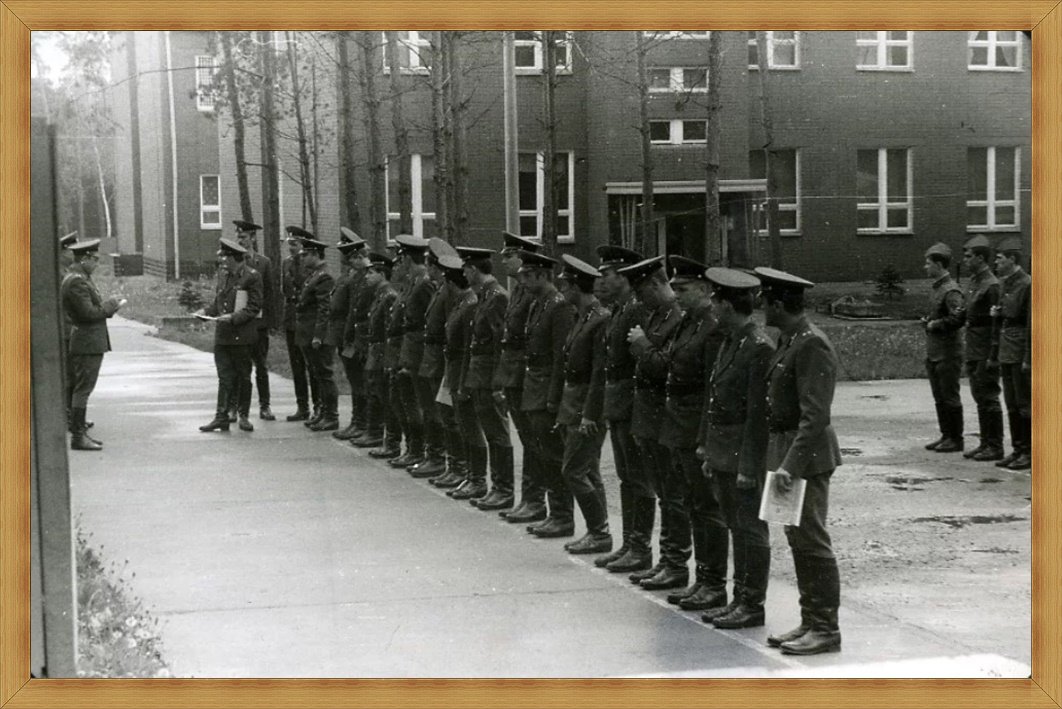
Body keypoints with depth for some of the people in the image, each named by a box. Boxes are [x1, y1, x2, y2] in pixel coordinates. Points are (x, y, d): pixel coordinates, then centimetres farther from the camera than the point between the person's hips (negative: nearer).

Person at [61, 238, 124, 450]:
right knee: (83, 389, -7)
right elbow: (88, 313, -21)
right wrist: (110, 305, -8)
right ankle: (78, 436, -5)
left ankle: (79, 431, 19)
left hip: (89, 343, 11)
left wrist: (107, 305, 5)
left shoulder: (81, 278, 15)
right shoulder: (76, 282, -18)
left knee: (79, 388, 14)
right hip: (86, 344, -11)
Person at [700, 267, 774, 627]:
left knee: (752, 528, 0)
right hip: (723, 454, 9)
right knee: (737, 527, 15)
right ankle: (740, 597, 24)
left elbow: (758, 412, -20)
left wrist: (749, 465, -20)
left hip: (746, 454, -9)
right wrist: (708, 449, 15)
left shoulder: (759, 347, -18)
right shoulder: (729, 342, 11)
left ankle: (753, 605, 8)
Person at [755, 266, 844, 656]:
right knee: (799, 540, 14)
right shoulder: (788, 342, 13)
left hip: (807, 455, -10)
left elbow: (815, 415, -23)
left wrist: (792, 464, -26)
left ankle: (826, 629, 3)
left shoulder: (812, 346, -18)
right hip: (786, 447, 10)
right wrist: (781, 458, 14)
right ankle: (810, 622, 22)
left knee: (812, 542, -4)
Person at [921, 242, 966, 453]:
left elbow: (959, 317, -27)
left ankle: (955, 439, 4)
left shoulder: (951, 290, -15)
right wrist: (927, 320, 8)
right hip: (933, 353, 10)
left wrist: (935, 324, -17)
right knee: (939, 398, 13)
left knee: (950, 397, -2)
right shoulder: (936, 288, 15)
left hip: (948, 354, -10)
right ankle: (946, 436, 21)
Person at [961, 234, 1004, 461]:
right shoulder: (971, 283, 13)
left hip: (986, 353, -9)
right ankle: (986, 443, 21)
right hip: (973, 352, 9)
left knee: (988, 398, -4)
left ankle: (995, 447, 2)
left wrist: (992, 357, -19)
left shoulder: (992, 285, -15)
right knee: (980, 398, 13)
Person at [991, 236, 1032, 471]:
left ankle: (1030, 453, 3)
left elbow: (1031, 322, -17)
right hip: (1006, 354, 8)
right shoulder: (1004, 284, 13)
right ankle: (1017, 449, 18)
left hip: (1021, 355, -8)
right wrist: (995, 352, 16)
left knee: (1025, 405, -3)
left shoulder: (1027, 284, -13)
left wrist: (1028, 358, -19)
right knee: (1011, 405, 11)